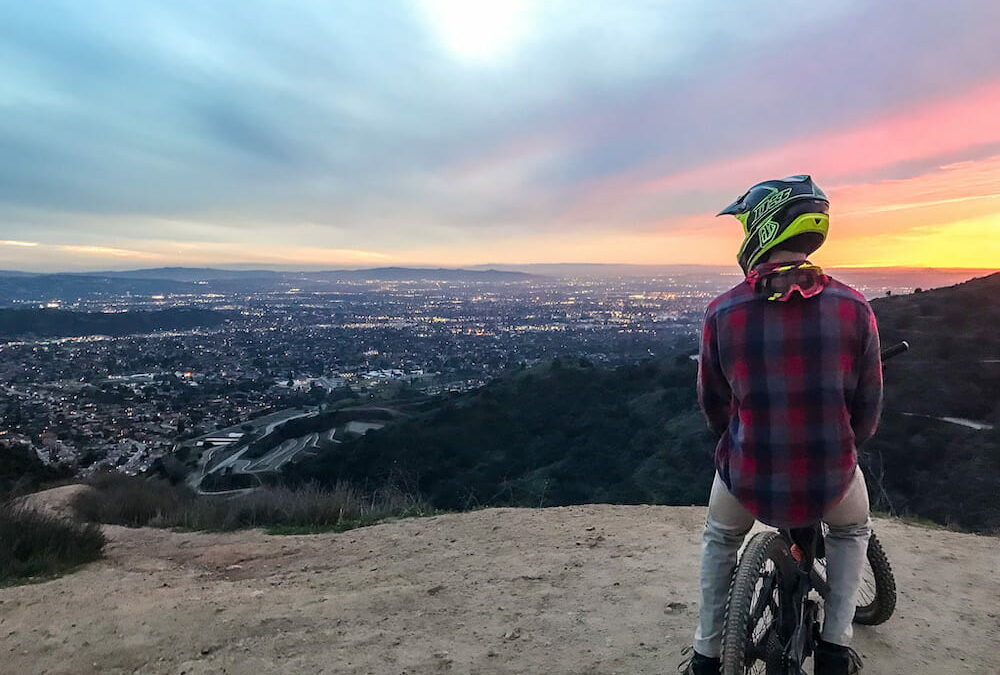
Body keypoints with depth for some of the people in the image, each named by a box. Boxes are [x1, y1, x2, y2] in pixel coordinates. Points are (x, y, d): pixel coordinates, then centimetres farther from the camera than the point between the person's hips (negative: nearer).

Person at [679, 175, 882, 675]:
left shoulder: (723, 312, -11)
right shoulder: (853, 308, -9)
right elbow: (867, 409, 1)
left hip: (746, 481, 0)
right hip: (830, 483, 1)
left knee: (720, 540, 33)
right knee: (852, 531, 37)